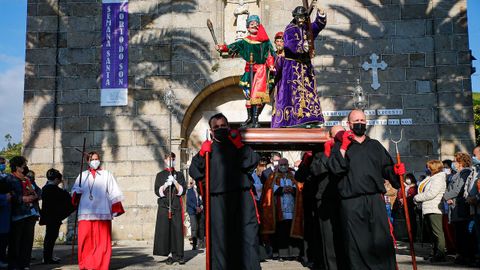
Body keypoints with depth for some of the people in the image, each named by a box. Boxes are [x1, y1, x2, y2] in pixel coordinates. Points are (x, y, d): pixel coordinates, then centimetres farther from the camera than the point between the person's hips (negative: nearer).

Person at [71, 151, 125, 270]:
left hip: (102, 212, -1)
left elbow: (113, 193, 7)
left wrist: (115, 209, -1)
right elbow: (74, 189, 14)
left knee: (102, 240, -2)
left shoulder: (107, 175, 12)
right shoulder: (82, 175, 18)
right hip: (85, 212, 1)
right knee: (85, 239, -3)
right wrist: (77, 193, -9)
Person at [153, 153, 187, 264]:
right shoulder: (160, 175, 11)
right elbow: (157, 191, 3)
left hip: (176, 206, 1)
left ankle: (178, 255, 2)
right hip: (164, 206, 0)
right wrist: (166, 184, -14)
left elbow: (182, 191, 4)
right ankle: (171, 255, 1)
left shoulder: (179, 175, 13)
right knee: (165, 230, -5)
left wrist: (175, 182, -11)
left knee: (177, 230, -3)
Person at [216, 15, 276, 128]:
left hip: (261, 70, -2)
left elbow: (270, 54, 8)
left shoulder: (265, 41, 8)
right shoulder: (244, 41, 9)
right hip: (249, 70, 2)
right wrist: (223, 47, -20)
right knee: (248, 94, 2)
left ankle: (256, 119, -9)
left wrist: (271, 65, -7)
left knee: (257, 94, -11)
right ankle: (250, 118, 14)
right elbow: (232, 47, -2)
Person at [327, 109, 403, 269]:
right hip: (351, 202, -2)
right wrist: (343, 148, -10)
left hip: (376, 199, 2)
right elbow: (335, 168, -4)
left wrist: (396, 171, -5)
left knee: (383, 241, -2)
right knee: (357, 243, 1)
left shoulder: (375, 145, 21)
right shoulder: (340, 146, 12)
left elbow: (386, 167, 16)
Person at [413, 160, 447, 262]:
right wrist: (418, 198, 7)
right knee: (431, 233, 12)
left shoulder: (439, 178, -9)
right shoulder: (429, 178, 20)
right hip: (427, 210, 10)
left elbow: (431, 193, -19)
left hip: (434, 209, -10)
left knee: (438, 233, -8)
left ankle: (440, 255, -6)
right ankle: (434, 253, 18)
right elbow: (423, 191, 25)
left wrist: (417, 198, -9)